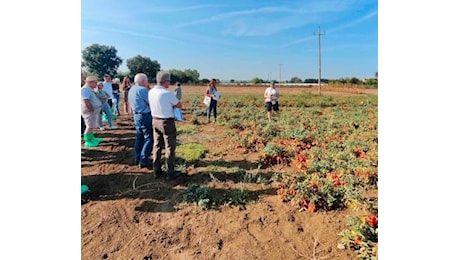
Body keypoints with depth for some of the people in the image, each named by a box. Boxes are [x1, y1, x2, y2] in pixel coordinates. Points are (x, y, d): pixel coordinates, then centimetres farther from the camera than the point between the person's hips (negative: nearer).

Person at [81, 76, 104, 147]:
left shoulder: (90, 89, 14)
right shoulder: (85, 89, -18)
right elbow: (86, 101, -27)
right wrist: (92, 110, -21)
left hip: (95, 111, 10)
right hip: (90, 112, -10)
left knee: (92, 126, 20)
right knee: (90, 127, -6)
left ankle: (92, 139, 33)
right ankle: (87, 142, 2)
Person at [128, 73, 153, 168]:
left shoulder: (131, 90, 13)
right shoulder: (142, 89, -16)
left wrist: (147, 90, 11)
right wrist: (149, 90, -2)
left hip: (136, 115, 9)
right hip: (145, 116, -9)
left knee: (139, 137, 16)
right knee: (148, 138, -3)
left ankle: (137, 158, 22)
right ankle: (144, 160, -3)